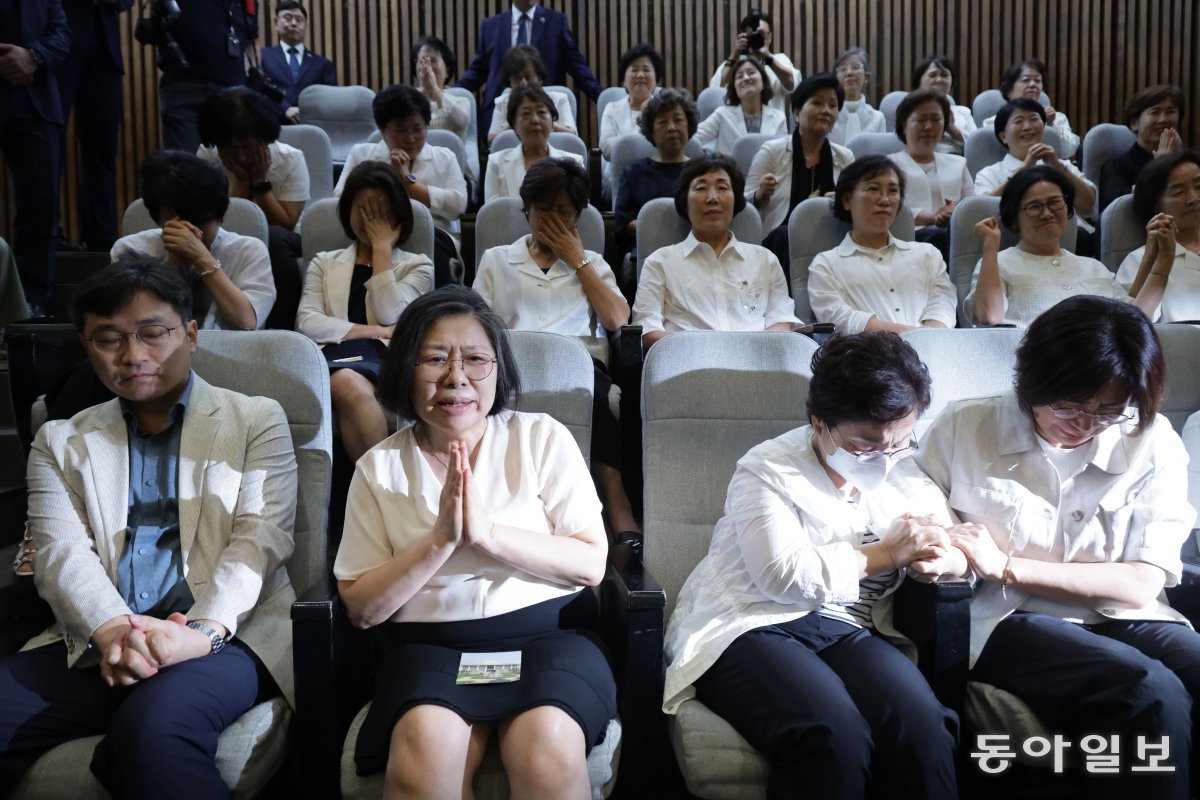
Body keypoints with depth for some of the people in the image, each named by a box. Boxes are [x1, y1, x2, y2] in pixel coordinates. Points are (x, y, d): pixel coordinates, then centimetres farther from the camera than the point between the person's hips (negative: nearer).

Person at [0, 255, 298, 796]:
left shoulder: (257, 421, 12)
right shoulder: (60, 441, 19)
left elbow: (260, 539, -1)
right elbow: (61, 553, 4)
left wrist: (205, 629, -20)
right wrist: (112, 631, -17)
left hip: (224, 636, -3)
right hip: (93, 645, 4)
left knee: (152, 731, -34)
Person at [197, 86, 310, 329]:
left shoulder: (290, 159, -12)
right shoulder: (206, 157, -10)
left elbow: (285, 226, -15)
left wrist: (260, 181, -22)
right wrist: (242, 181, -21)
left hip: (282, 247, -1)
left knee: (274, 237, -36)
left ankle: (283, 330, -29)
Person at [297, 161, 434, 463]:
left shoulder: (417, 267, 22)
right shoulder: (324, 263, 26)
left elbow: (390, 315, 1)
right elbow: (307, 324, 7)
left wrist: (382, 248, 7)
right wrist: (377, 331, -1)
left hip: (387, 359, -1)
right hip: (335, 354, 1)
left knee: (348, 384, -38)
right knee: (348, 385, -38)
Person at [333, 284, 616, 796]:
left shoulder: (544, 439, 5)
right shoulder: (380, 467, 6)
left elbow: (591, 564, -2)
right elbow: (361, 608, 2)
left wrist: (487, 532, -14)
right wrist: (440, 540, -12)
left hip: (548, 636, 0)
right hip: (429, 646, 0)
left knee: (547, 747, -30)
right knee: (425, 752, -31)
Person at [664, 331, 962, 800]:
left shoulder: (905, 478, 16)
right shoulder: (767, 470, -2)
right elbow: (785, 575, -16)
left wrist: (942, 559, -10)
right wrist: (884, 553, -9)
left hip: (847, 629, 5)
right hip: (751, 627, -4)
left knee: (922, 725, -28)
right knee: (835, 736, -34)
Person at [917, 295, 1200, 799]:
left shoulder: (1153, 444, 2)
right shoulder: (963, 428, -1)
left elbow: (1141, 586, -4)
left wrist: (1006, 566, -12)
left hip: (1116, 618, 3)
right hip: (1004, 618, -3)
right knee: (1153, 696, -31)